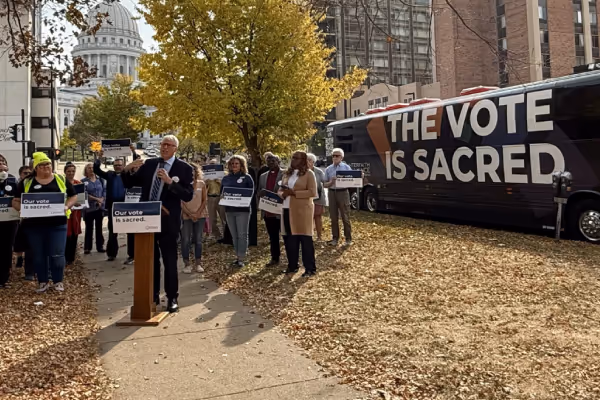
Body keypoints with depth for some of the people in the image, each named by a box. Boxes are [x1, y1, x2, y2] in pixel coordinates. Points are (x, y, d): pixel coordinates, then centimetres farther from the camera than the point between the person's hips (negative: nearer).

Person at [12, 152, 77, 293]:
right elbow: (16, 201, 8)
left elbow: (73, 196, 10)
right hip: (34, 225, 1)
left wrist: (67, 206, -9)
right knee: (38, 255, 8)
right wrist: (22, 209, -13)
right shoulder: (26, 182, 6)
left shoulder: (61, 179, 6)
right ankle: (43, 282, 21)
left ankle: (58, 281, 13)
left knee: (57, 254, 0)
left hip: (57, 224, -1)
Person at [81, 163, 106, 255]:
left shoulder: (100, 180, 10)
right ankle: (87, 248, 6)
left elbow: (105, 191, 5)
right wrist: (96, 199, -16)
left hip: (100, 207, 3)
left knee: (99, 227, 8)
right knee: (89, 228, 1)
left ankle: (100, 246, 14)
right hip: (89, 208, -3)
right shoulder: (83, 181, 1)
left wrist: (101, 200, -11)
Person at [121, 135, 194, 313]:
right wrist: (127, 169, -9)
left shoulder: (184, 168, -5)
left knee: (170, 260, 2)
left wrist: (170, 181, -24)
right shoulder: (149, 164, 8)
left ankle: (172, 298, 13)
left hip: (167, 221, -4)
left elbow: (188, 196, -14)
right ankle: (153, 295, 26)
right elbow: (128, 184, 11)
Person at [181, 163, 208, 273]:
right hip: (186, 216, -2)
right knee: (186, 240, -4)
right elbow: (180, 202, -5)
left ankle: (198, 264, 12)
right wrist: (190, 214, -13)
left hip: (200, 215, 2)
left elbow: (204, 200, 4)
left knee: (198, 240, 6)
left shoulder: (201, 184, 4)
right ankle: (187, 264, 4)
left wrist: (198, 213, -8)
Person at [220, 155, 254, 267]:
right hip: (229, 209, 5)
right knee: (234, 235, 9)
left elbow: (251, 193, -2)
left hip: (242, 209, -4)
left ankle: (241, 258, 0)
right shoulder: (226, 178, 12)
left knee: (242, 234, -3)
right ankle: (237, 256, 17)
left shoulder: (247, 177, 0)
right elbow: (221, 192, 16)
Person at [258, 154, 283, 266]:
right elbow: (259, 193, 17)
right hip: (268, 211, 6)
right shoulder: (263, 176, 15)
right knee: (272, 236, 13)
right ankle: (275, 258, 22)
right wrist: (261, 193, -7)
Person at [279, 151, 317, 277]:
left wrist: (294, 193, -17)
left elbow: (312, 192, -11)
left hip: (302, 210, -6)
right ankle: (292, 266, 19)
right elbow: (281, 190, 21)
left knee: (305, 238, -4)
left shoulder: (309, 174, -3)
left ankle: (310, 268, 1)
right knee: (289, 238, 7)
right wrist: (283, 194, -3)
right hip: (287, 210, 6)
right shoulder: (287, 174, 18)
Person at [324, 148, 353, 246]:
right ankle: (335, 238, 14)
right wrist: (331, 182, -11)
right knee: (333, 217, 6)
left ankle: (348, 238, 6)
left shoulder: (346, 167, 4)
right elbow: (325, 184, 9)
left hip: (343, 193, -3)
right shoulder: (328, 169, 10)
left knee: (345, 217, -2)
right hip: (332, 193, 3)